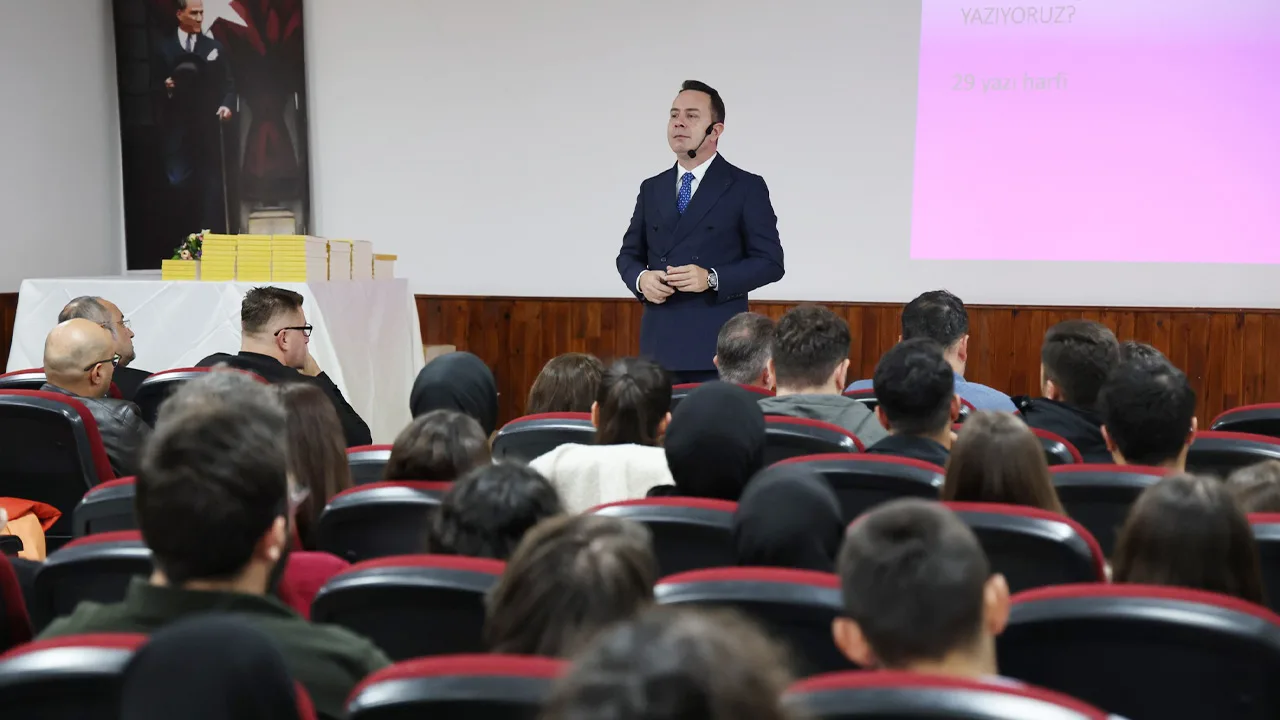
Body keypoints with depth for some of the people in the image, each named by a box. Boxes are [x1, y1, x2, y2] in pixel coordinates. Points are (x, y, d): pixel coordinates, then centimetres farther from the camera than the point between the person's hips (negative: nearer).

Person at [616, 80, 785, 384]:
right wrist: (641, 279, -5)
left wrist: (712, 279, -17)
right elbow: (629, 254, 19)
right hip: (659, 345, 4)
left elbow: (770, 262, -4)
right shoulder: (651, 188, 14)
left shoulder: (747, 187, 0)